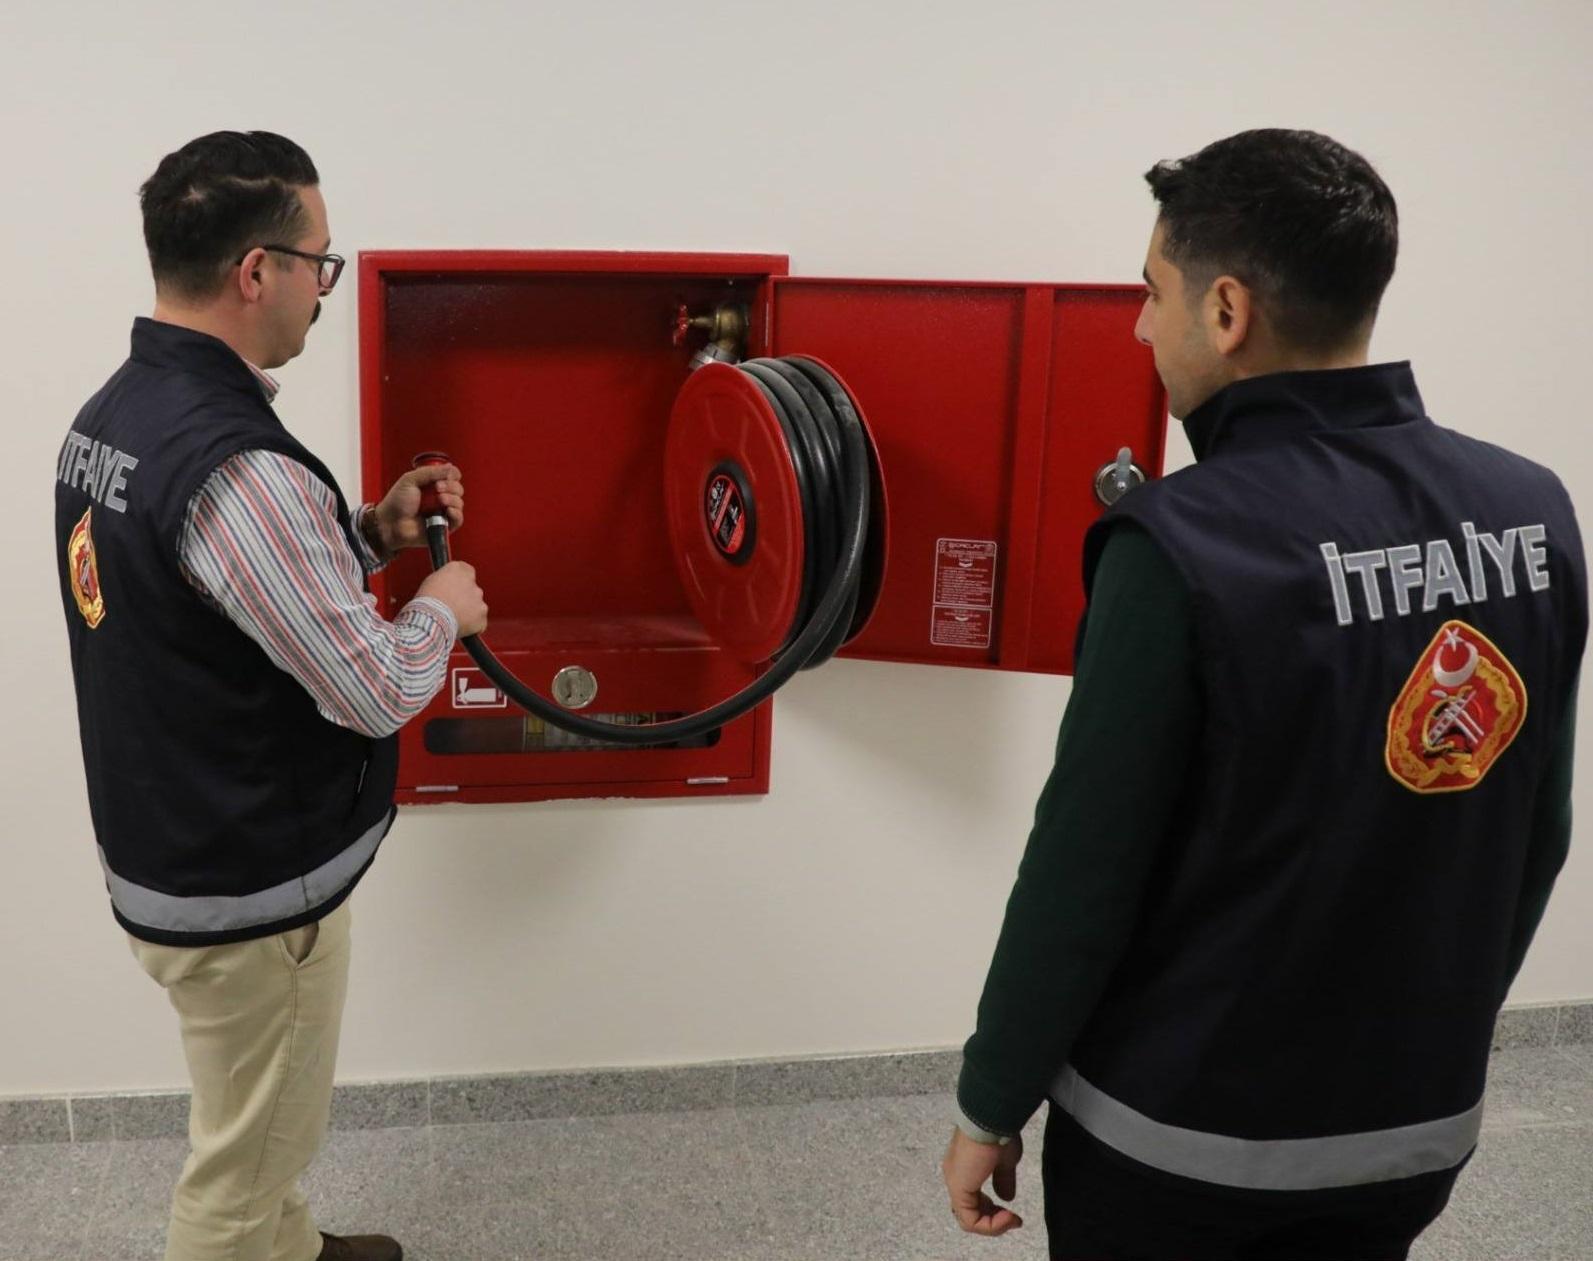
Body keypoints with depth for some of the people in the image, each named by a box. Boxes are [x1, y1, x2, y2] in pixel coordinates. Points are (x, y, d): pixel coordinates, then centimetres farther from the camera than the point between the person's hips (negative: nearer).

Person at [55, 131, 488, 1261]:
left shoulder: (109, 417, 3)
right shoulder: (237, 468, -29)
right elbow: (376, 693, -24)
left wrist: (371, 533, 5)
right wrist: (444, 608, -5)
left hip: (163, 856, 10)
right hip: (252, 894, -10)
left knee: (257, 1131, 30)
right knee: (246, 1164, 11)